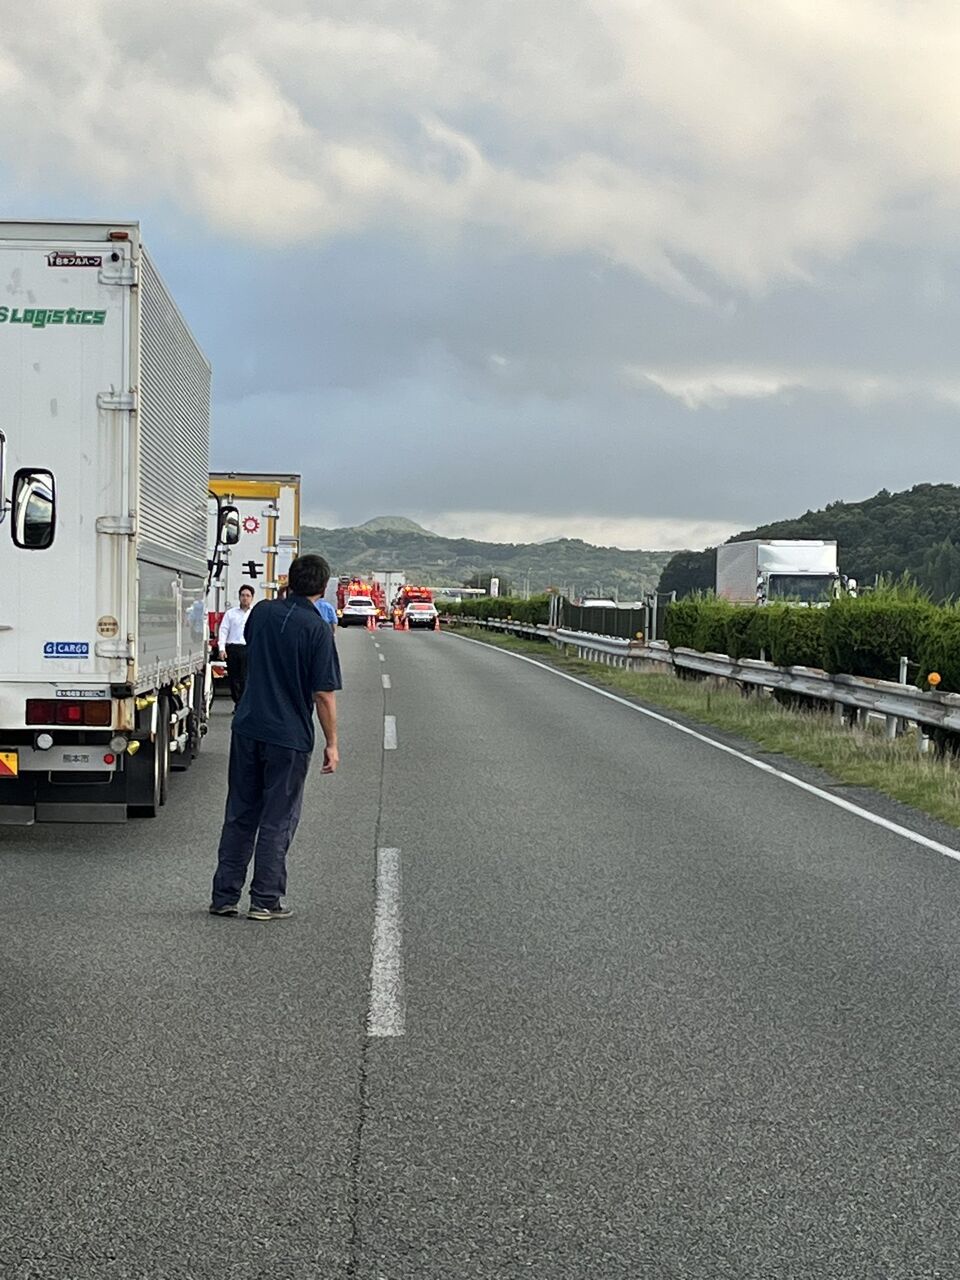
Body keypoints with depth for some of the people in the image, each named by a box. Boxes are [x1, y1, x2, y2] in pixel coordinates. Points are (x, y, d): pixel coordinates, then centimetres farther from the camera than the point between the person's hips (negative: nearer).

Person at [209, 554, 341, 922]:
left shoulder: (262, 612, 3)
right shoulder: (318, 629, -13)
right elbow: (324, 694, -13)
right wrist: (331, 743, -5)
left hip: (247, 728, 5)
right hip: (290, 736, -5)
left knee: (240, 815, 13)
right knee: (277, 821, 5)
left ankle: (224, 895, 15)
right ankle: (265, 901, 7)